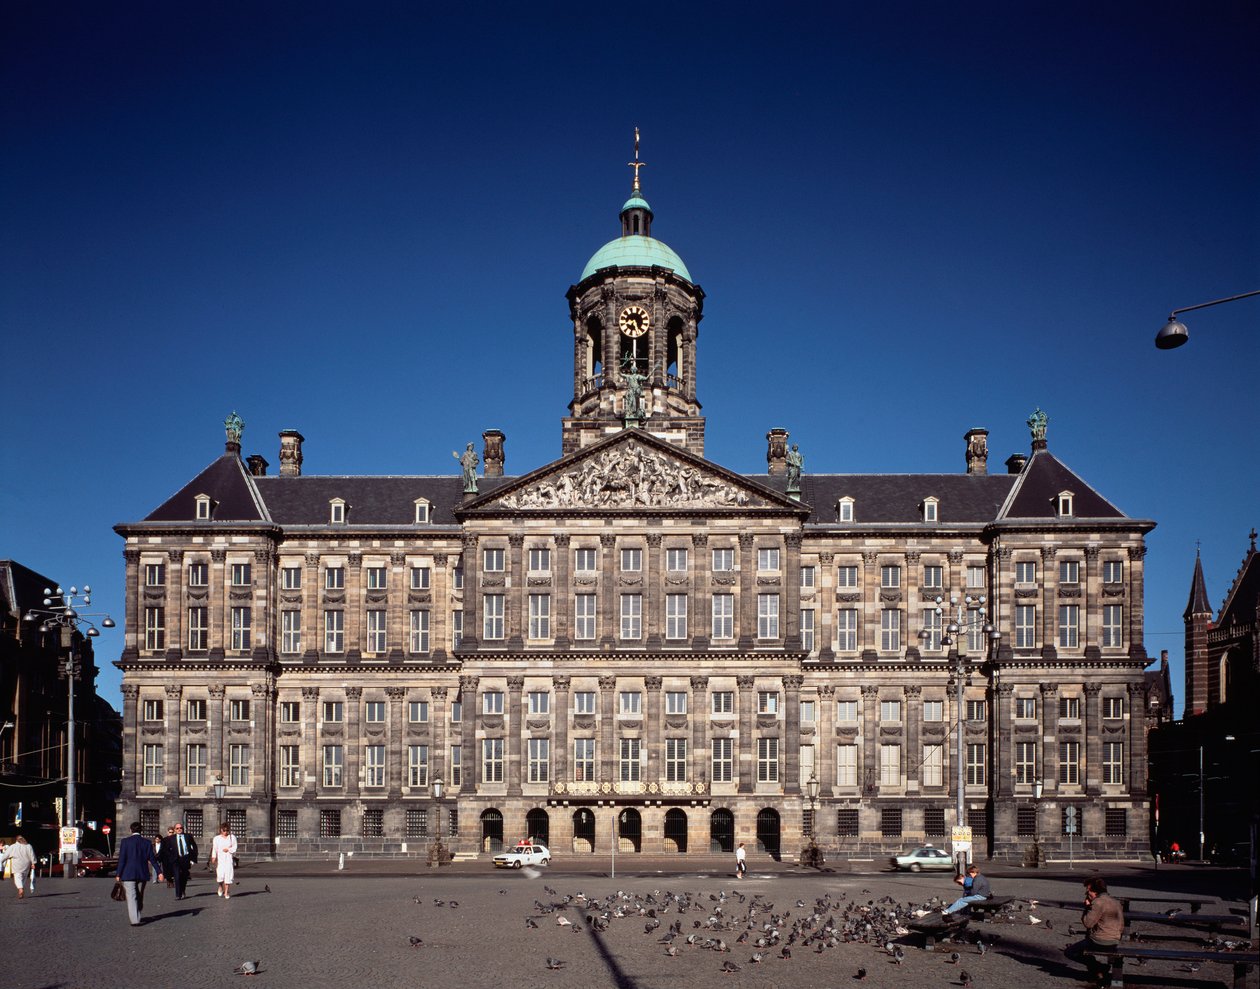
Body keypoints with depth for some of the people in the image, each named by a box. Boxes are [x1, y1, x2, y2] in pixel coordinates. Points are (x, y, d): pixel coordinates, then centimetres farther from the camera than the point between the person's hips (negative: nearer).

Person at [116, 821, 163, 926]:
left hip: (128, 874, -3)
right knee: (140, 896, 20)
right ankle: (137, 916, 33)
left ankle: (135, 920, -12)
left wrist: (118, 874, -5)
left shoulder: (125, 841, -5)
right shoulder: (147, 842, 3)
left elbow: (122, 859, -8)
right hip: (143, 874, 4)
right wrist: (159, 872, 2)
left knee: (131, 897, -3)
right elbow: (152, 858, 0)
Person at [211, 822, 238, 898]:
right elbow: (214, 849, 3)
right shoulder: (216, 838, 8)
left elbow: (234, 847, 7)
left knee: (228, 875, -5)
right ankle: (221, 887, 19)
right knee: (220, 875, -11)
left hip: (229, 858, 0)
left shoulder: (232, 837, 8)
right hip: (220, 859, 0)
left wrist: (228, 849, -10)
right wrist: (213, 857, -9)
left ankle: (226, 893, 3)